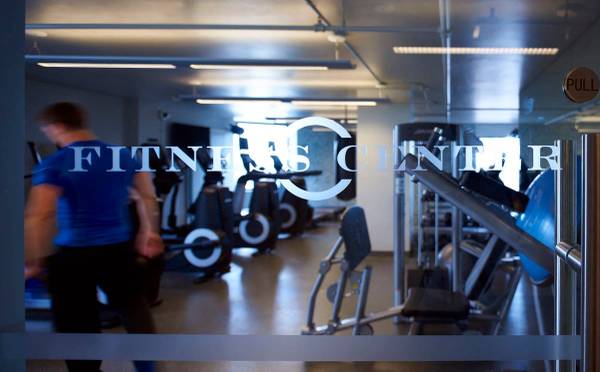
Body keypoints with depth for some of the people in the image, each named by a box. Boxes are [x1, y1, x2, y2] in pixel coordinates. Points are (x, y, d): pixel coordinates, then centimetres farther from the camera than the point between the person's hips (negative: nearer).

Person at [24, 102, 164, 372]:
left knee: (77, 325, 8)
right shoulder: (124, 156, 4)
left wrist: (34, 262, -13)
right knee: (134, 308, 22)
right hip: (119, 249, 5)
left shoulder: (53, 165, -14)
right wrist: (149, 232, 24)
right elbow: (148, 197, 12)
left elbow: (38, 216, -23)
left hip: (74, 254, -5)